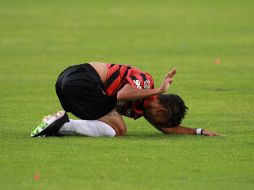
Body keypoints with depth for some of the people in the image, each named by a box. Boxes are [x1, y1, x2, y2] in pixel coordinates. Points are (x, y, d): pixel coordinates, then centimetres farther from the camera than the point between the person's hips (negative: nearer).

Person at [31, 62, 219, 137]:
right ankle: (63, 125, -15)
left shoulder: (141, 107, 22)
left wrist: (199, 131, 31)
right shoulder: (145, 80, -5)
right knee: (118, 130, -6)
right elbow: (122, 95, -23)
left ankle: (56, 127, -1)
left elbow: (167, 128, 28)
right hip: (82, 79, -10)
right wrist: (158, 90, -13)